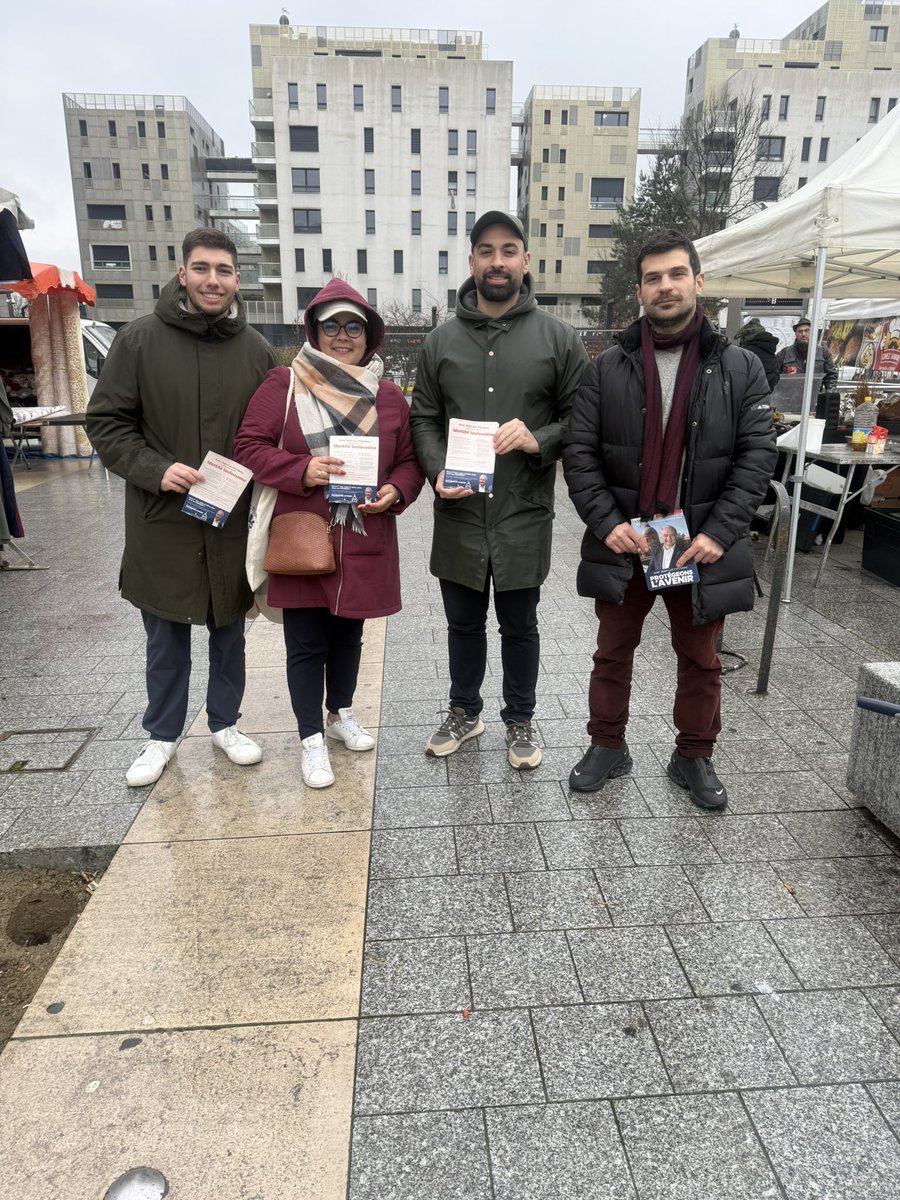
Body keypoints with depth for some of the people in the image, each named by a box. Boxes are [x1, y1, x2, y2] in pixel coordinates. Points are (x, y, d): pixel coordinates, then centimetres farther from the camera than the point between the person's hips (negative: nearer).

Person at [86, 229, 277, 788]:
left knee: (229, 631, 15)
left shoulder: (257, 350, 2)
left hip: (235, 523, 2)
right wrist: (155, 469, -18)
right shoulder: (140, 339, -4)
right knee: (167, 636, 11)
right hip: (162, 519, -1)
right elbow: (106, 421, -3)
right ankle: (163, 736, 30)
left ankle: (225, 724, 34)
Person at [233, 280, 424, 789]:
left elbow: (409, 461, 9)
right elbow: (250, 446, -6)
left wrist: (395, 491, -12)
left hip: (364, 542, 3)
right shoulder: (284, 384, -3)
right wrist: (303, 470, -21)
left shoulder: (389, 395, 6)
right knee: (306, 643, 5)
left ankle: (341, 713, 41)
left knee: (349, 633, 19)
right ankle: (312, 738, 21)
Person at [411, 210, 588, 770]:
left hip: (524, 515, -2)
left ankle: (521, 721, 33)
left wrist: (539, 439, -18)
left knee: (520, 628, 13)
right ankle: (465, 712, 38)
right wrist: (438, 472, -11)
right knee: (464, 624, 17)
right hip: (458, 515, 2)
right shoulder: (442, 340, 5)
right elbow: (424, 420, 7)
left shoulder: (559, 338, -1)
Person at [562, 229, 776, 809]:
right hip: (623, 543, 1)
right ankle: (608, 746, 32)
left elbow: (757, 455, -4)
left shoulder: (740, 369, 0)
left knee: (700, 660, 13)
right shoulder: (607, 369, 0)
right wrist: (606, 521, -14)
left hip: (703, 545, 0)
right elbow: (580, 452, -2)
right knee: (613, 652, 13)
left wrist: (720, 532, -14)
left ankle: (695, 756, 32)